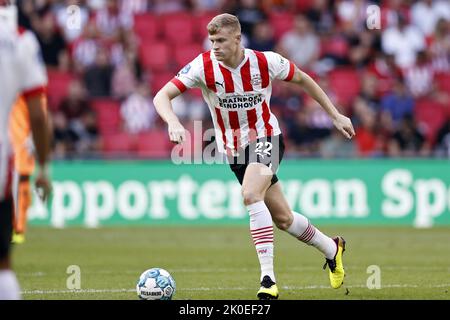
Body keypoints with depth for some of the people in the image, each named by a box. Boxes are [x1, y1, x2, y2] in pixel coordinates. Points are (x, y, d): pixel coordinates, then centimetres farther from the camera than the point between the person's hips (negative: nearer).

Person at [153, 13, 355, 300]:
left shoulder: (265, 62, -15)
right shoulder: (204, 66, -16)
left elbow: (303, 79, 3)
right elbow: (162, 96, -22)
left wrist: (336, 116, 6)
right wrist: (173, 123, -44)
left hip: (266, 139, -3)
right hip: (233, 149, 3)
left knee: (251, 194, -31)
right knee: (282, 218, 10)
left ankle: (268, 278, -32)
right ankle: (332, 249, 38)